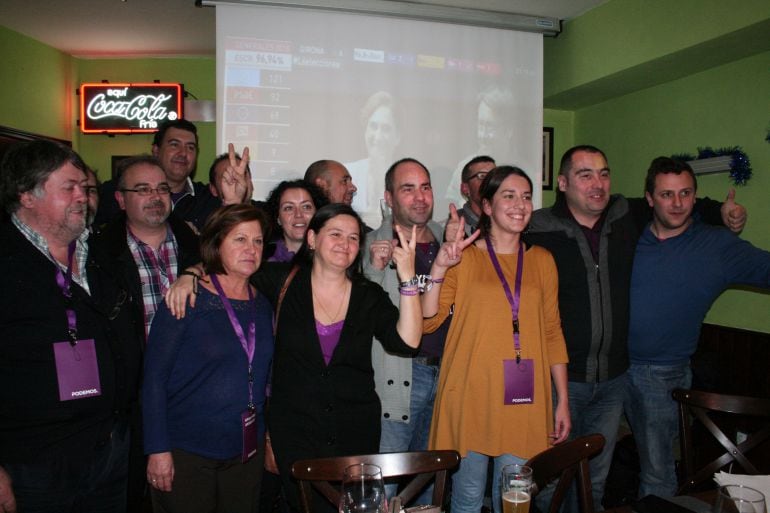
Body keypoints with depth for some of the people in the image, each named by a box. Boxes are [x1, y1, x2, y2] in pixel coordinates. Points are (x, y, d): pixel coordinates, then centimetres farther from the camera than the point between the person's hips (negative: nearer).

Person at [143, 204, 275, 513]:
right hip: (187, 453, -5)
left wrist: (266, 440, 9)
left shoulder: (262, 306, 5)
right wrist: (158, 449, -14)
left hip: (247, 453, 5)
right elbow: (154, 376, -11)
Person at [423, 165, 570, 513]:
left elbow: (552, 332, 11)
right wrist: (438, 268, -20)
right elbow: (427, 322, -6)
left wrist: (563, 399, 8)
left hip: (524, 399, 3)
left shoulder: (541, 260, 9)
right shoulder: (463, 256, -1)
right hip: (471, 396, -3)